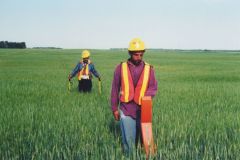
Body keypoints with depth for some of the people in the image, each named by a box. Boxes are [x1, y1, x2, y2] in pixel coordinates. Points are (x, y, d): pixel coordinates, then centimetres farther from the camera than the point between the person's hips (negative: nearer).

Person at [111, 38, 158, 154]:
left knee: (144, 138, 9)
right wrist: (114, 108, 5)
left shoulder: (148, 69, 2)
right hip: (126, 110, -1)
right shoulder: (121, 68, -1)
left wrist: (146, 96, -22)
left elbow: (153, 87, 0)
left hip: (143, 110, 1)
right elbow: (115, 89, 4)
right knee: (129, 140, -1)